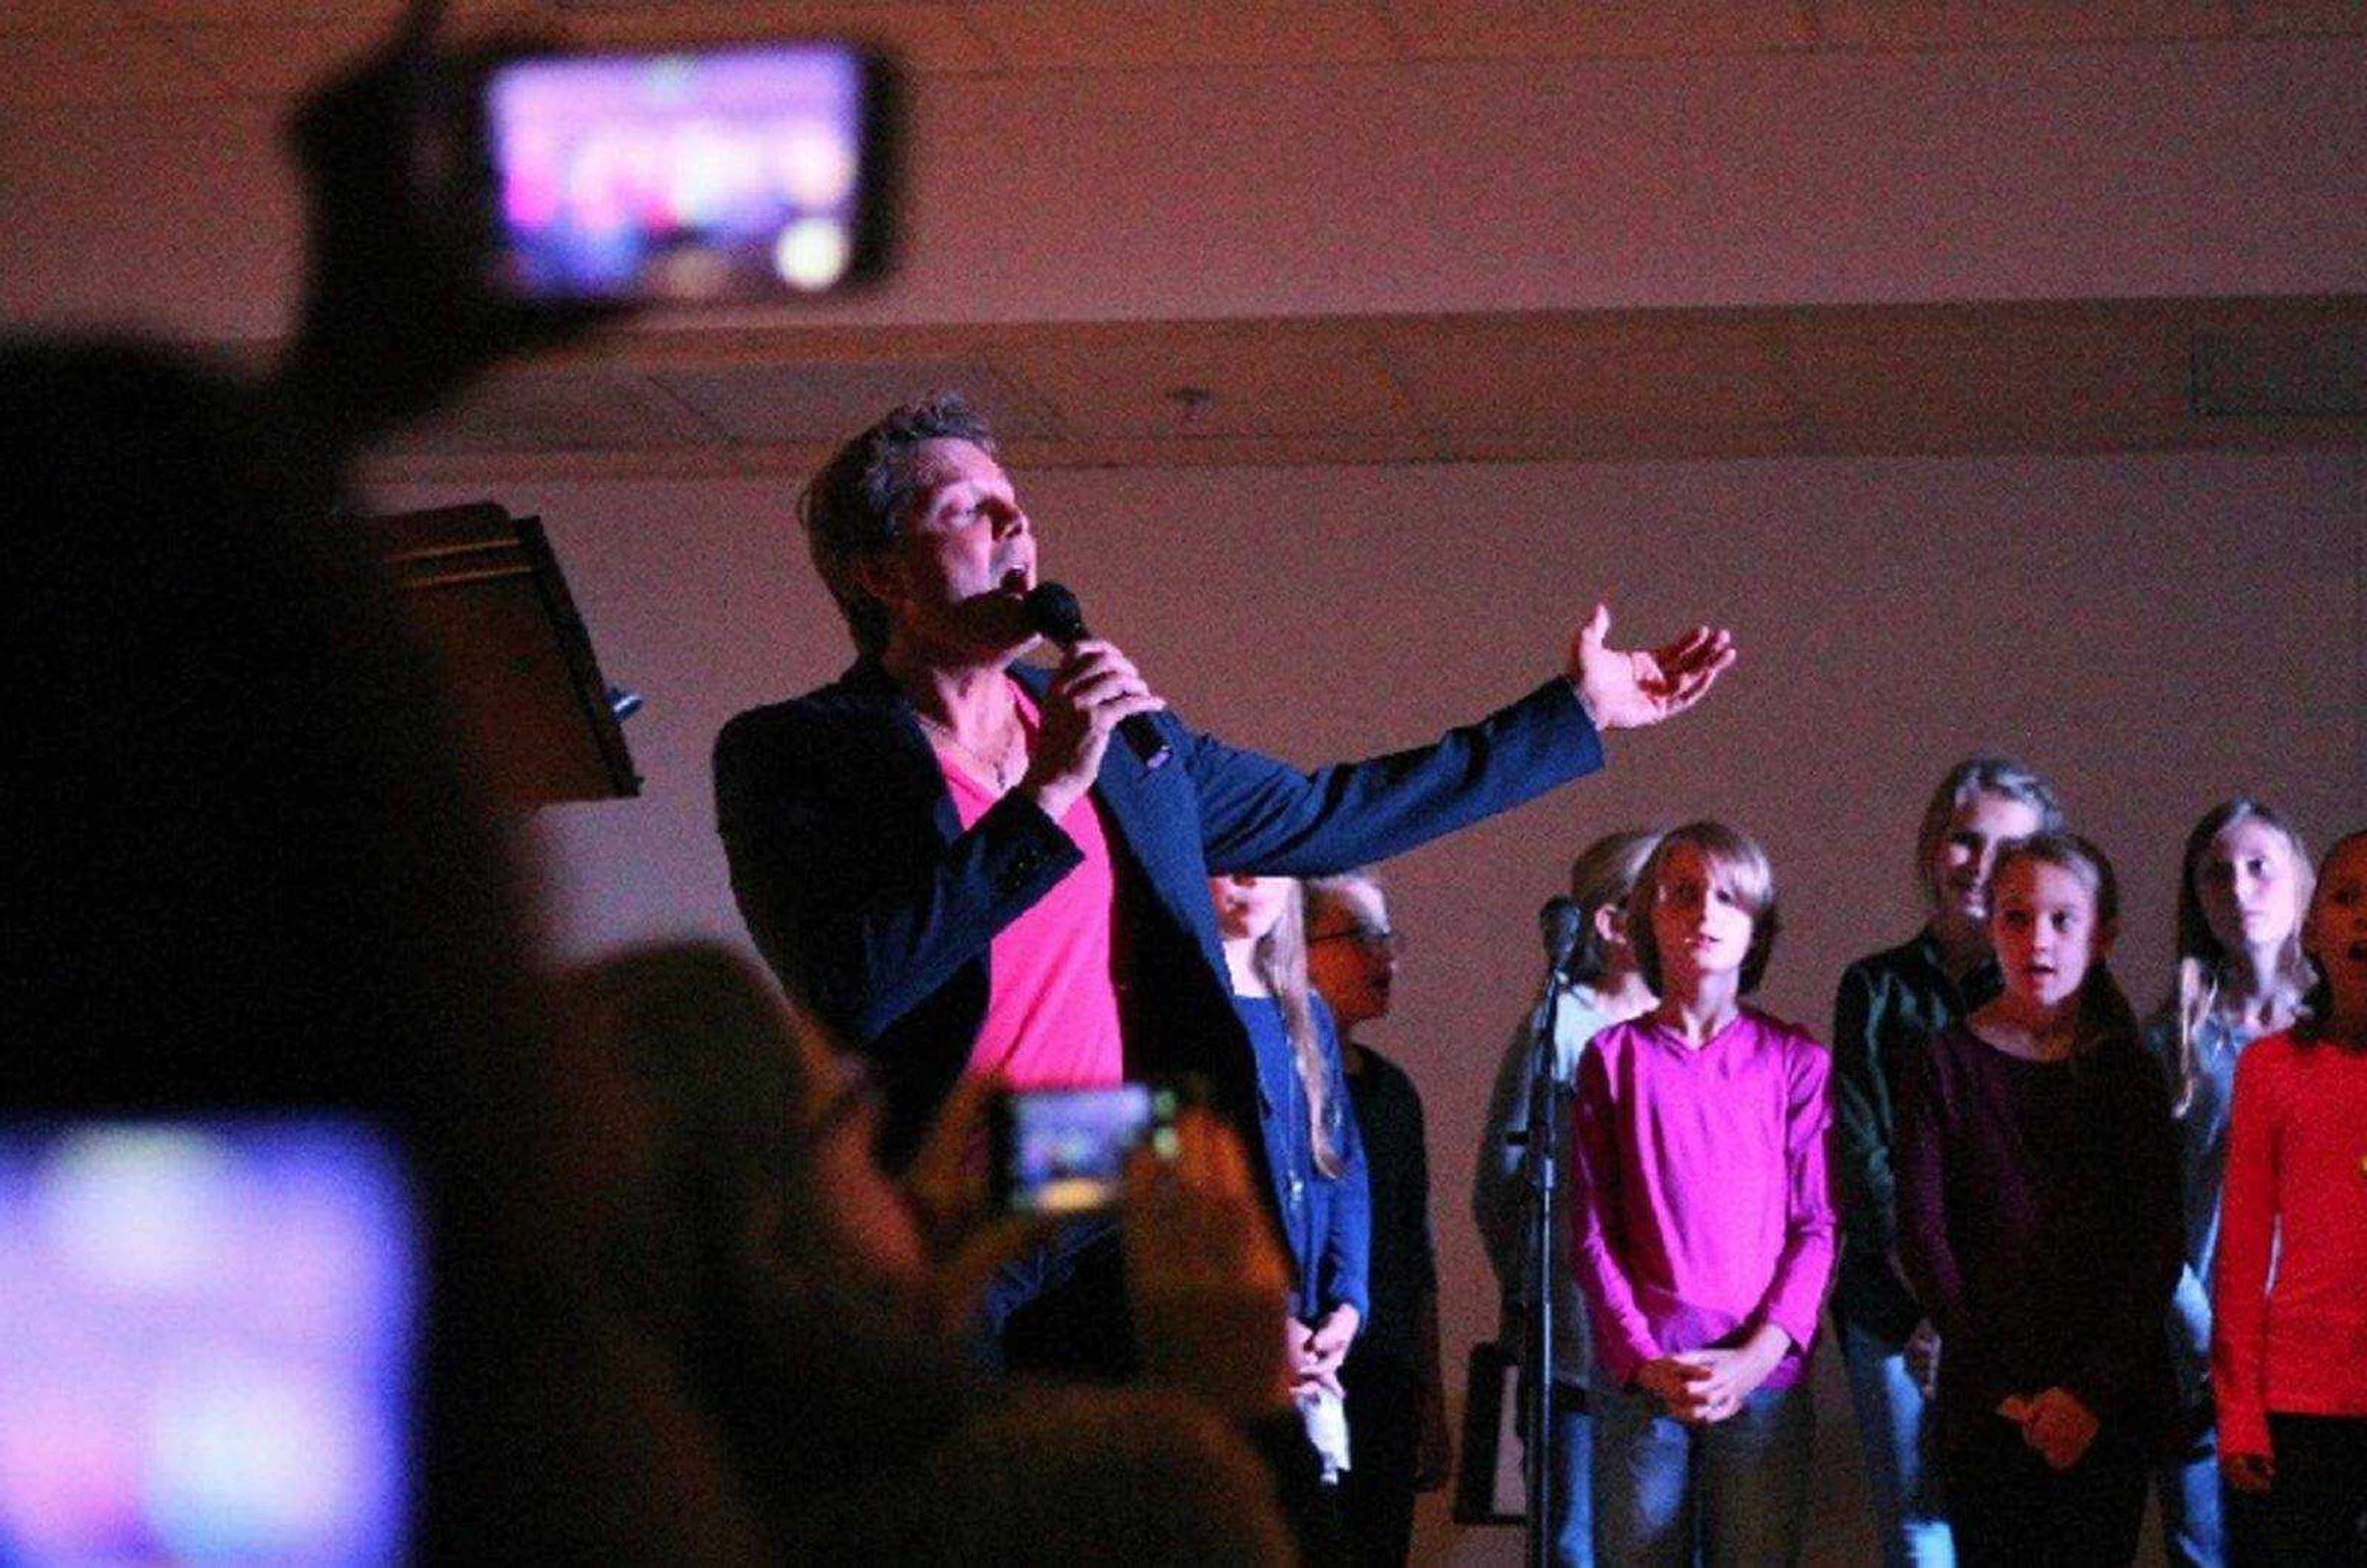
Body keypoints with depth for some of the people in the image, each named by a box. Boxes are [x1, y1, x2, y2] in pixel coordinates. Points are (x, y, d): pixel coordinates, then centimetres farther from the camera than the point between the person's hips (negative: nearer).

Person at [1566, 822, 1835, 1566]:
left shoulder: (1794, 1059, 6)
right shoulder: (1613, 1057, 7)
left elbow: (1816, 1226, 3)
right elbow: (1591, 1230, 4)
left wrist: (1759, 1354, -10)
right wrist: (1644, 1360, -8)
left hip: (1765, 1374, 0)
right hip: (1638, 1378, 0)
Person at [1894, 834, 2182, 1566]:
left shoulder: (2130, 1072, 7)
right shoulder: (1945, 1066, 4)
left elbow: (2158, 1247, 1)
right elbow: (1921, 1232, -2)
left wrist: (2093, 1389, -10)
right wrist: (2005, 1387, -10)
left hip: (2110, 1401, 1)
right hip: (1987, 1401, -1)